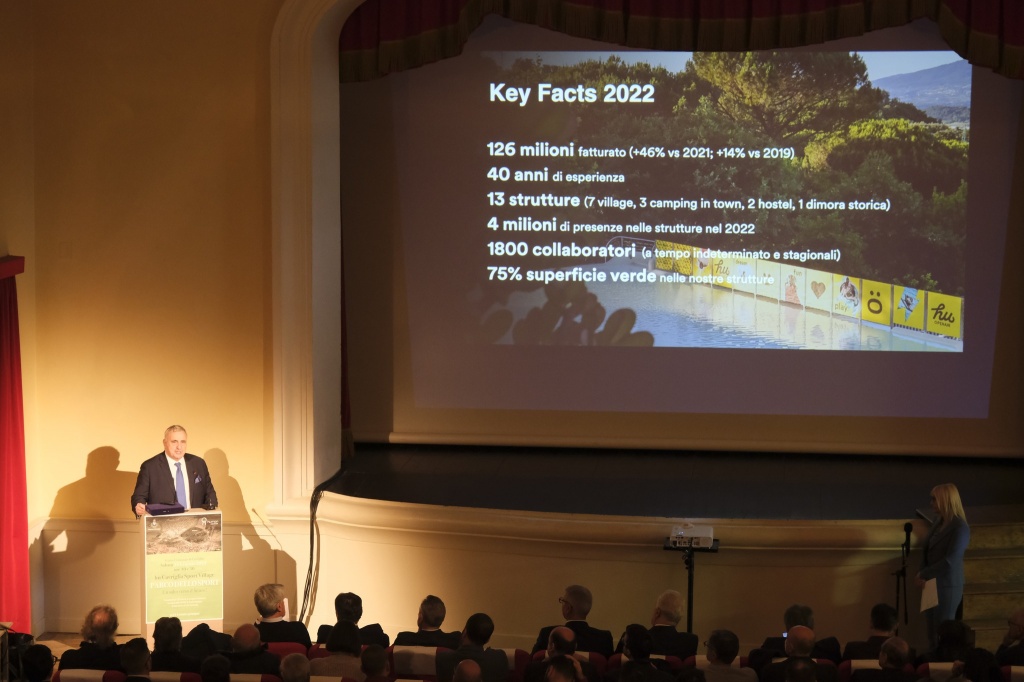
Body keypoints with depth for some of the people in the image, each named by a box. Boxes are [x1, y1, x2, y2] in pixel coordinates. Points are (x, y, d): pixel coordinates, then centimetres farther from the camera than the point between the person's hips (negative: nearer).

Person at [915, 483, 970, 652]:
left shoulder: (960, 527, -15)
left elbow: (950, 561, -21)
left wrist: (924, 575, -12)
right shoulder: (938, 522, 9)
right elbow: (927, 552, 14)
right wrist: (921, 573, -3)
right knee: (932, 633, 11)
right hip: (932, 585, 7)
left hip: (947, 586, -7)